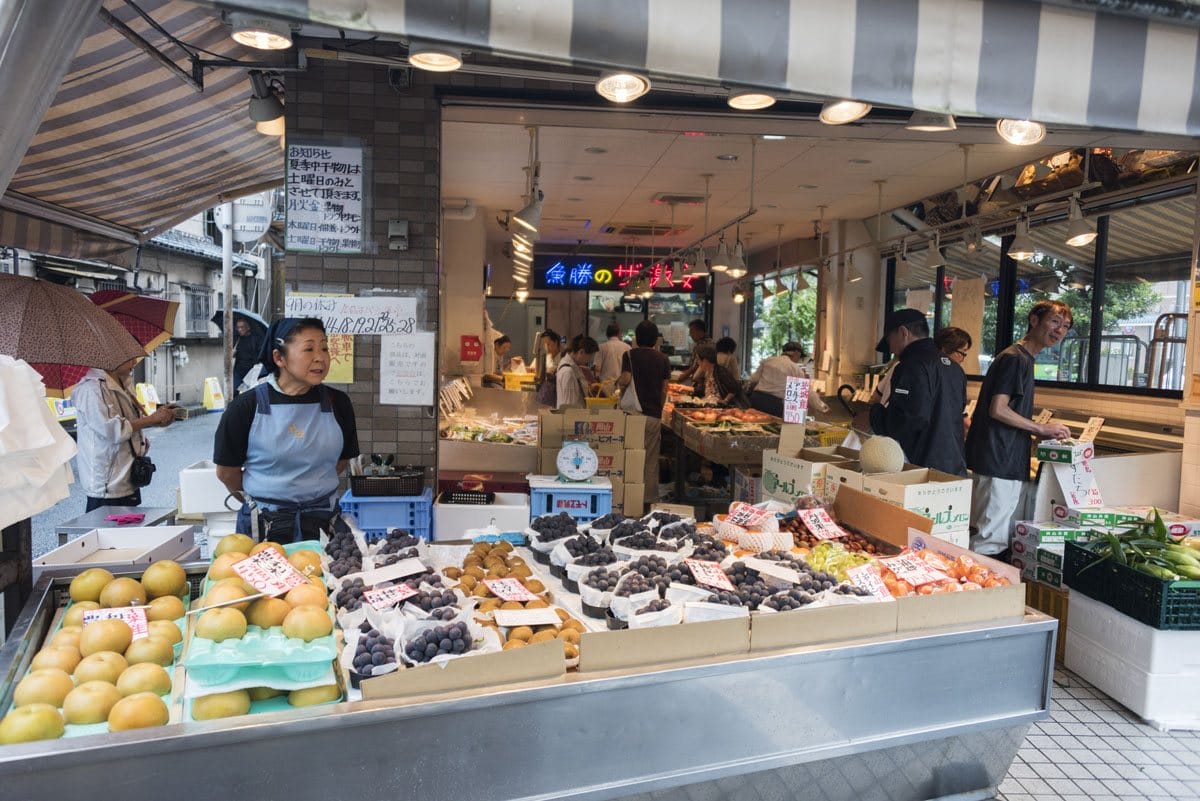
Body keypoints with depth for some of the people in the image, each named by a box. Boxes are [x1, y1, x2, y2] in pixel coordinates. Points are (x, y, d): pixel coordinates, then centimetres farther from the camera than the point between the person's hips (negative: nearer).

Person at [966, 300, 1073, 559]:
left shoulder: (1023, 359, 20)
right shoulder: (1015, 358, -11)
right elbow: (998, 410, -19)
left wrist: (1043, 432, 14)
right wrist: (1042, 429, -9)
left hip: (1009, 463, 11)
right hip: (1000, 463, -11)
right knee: (990, 542, -8)